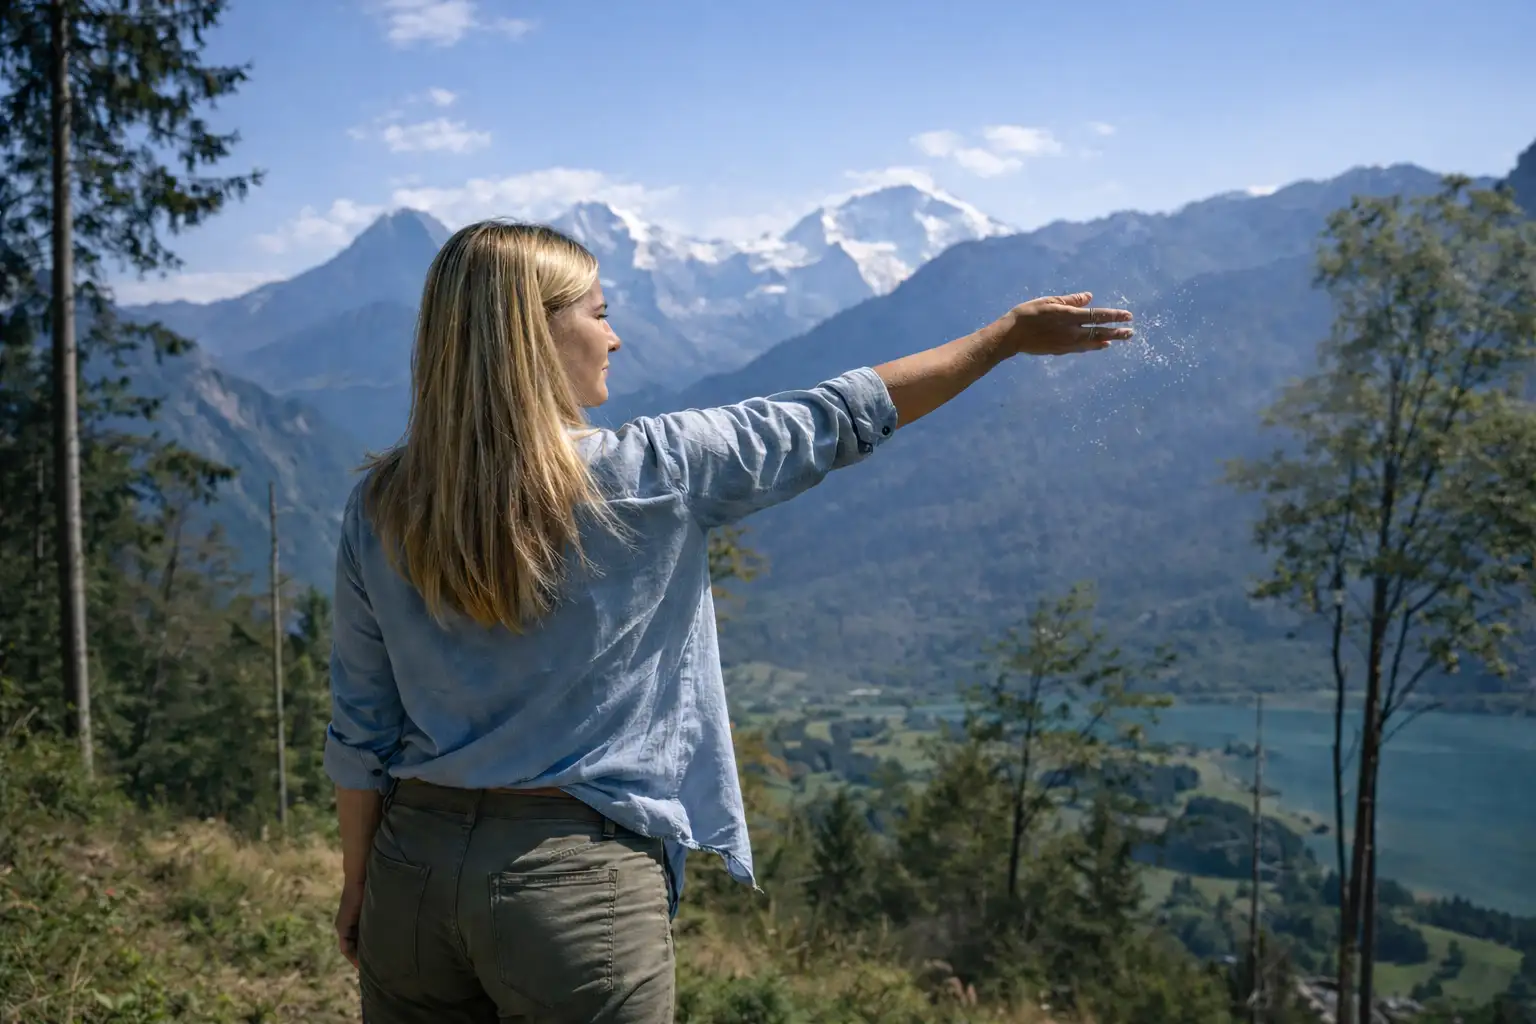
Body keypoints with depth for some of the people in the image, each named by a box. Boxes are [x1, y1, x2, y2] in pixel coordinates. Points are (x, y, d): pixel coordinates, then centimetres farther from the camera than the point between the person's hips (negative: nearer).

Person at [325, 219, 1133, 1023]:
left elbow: (358, 734, 3)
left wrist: (359, 886, 16)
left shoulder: (379, 510, -3)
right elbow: (842, 420, -3)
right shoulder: (650, 474, -13)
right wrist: (1007, 334, 10)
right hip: (580, 880, -4)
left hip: (417, 864, 5)